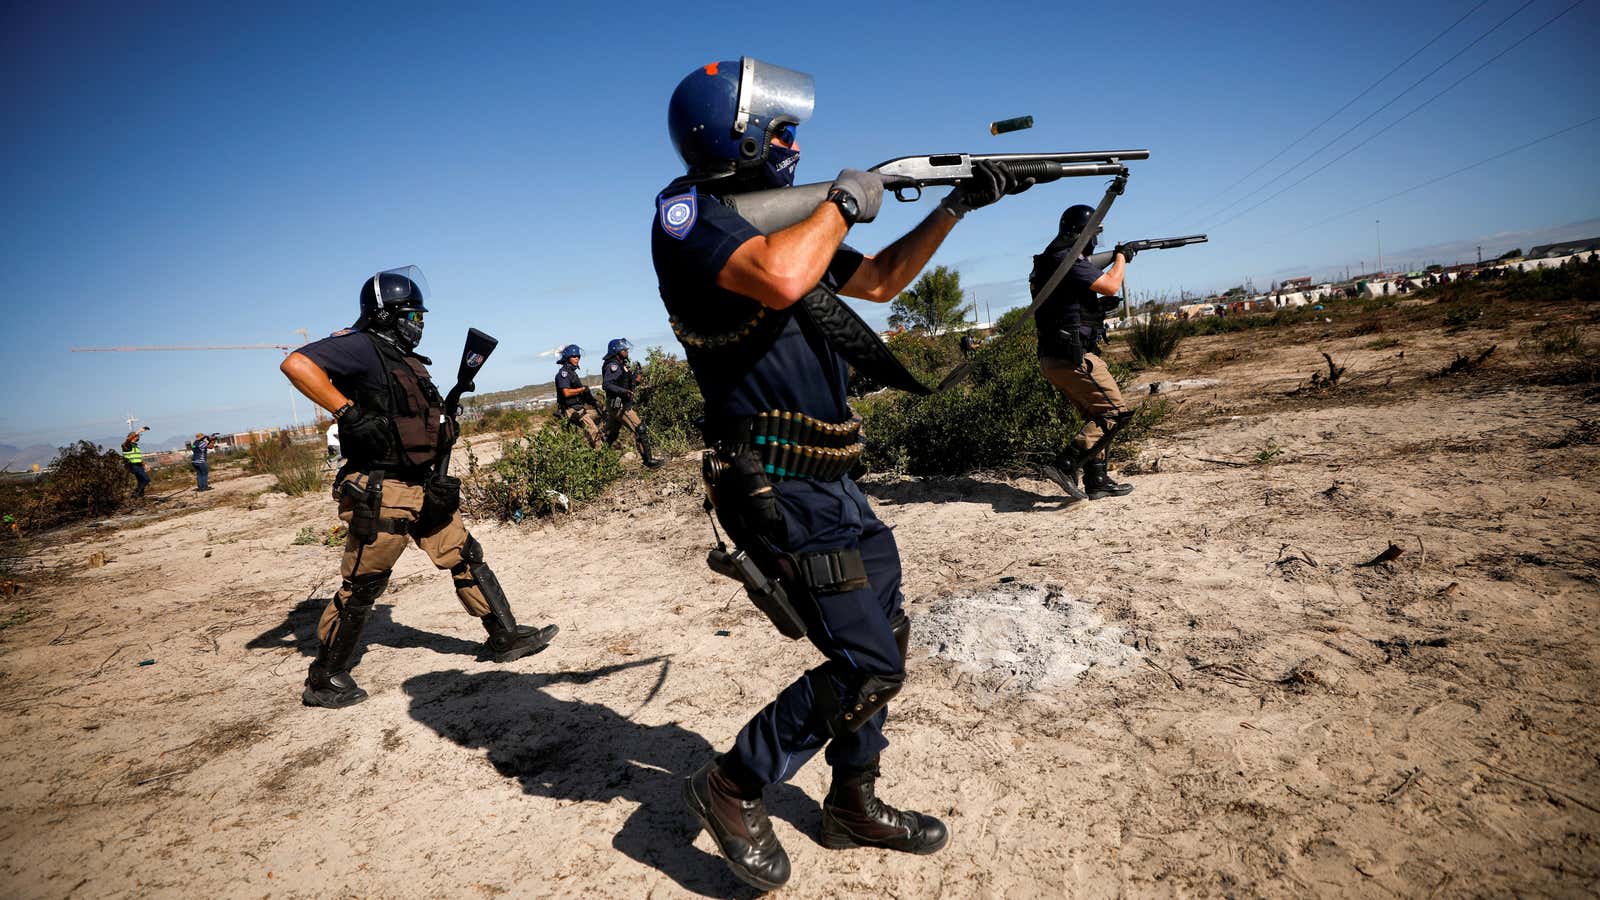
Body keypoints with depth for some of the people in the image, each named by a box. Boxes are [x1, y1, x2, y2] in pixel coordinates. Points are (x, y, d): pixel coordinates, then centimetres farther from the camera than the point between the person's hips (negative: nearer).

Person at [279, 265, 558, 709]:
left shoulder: (405, 358, 16)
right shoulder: (361, 346, -11)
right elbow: (296, 364, -26)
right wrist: (347, 411, -27)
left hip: (423, 487, 9)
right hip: (382, 493, -9)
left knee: (466, 557, 11)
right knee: (361, 587, 1)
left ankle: (505, 638, 21)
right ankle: (324, 681, 17)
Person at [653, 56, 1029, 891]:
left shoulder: (781, 216, 15)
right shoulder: (686, 210, -10)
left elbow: (878, 282, 24)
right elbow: (781, 278, -31)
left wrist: (956, 205, 19)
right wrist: (845, 202, -13)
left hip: (830, 479, 9)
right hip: (776, 487, -9)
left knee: (885, 636, 16)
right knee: (868, 664, -8)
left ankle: (853, 803, 33)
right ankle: (733, 787, 12)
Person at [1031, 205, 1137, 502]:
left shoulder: (1052, 259, 17)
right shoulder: (1068, 260, -14)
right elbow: (1110, 287, -16)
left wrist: (1110, 261, 31)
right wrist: (1121, 258, 1)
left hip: (1055, 358, 10)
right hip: (1072, 355, -10)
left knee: (1096, 416, 16)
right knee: (1115, 412, -7)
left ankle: (1097, 482, 17)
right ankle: (1066, 466, -14)